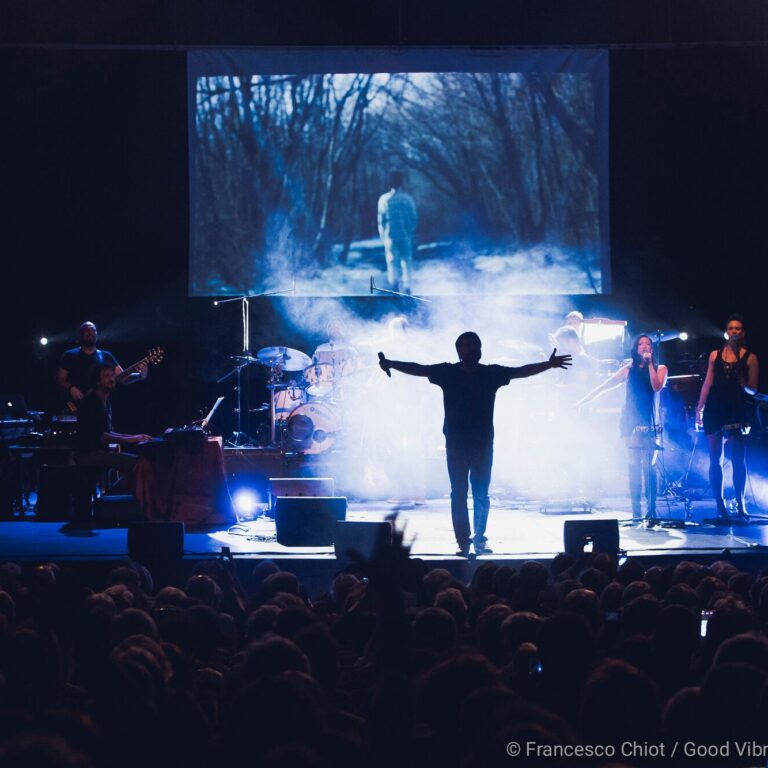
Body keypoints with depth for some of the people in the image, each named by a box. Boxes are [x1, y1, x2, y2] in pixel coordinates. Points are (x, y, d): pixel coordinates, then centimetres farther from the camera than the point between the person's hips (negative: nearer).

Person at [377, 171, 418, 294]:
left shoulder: (384, 199, -6)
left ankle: (395, 285, 3)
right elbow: (414, 218, 1)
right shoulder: (408, 198, -4)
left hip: (390, 236, -1)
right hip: (406, 235, 1)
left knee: (392, 262, 6)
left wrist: (382, 234, 10)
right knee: (407, 261, 7)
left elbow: (381, 219, -2)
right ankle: (406, 287, 6)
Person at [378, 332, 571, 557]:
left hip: (483, 444, 1)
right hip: (456, 445, -1)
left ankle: (480, 539, 15)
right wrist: (392, 364, -21)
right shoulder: (447, 372, -2)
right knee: (458, 495, -1)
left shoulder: (491, 373, 3)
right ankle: (463, 542, 1)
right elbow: (417, 369, -8)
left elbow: (522, 371, 2)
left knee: (481, 495, 4)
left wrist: (549, 364, -7)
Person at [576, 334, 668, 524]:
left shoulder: (660, 369, 10)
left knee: (649, 466, -11)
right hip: (631, 423, 2)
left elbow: (657, 387, -10)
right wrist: (581, 402, 11)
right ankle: (636, 512, 1)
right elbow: (603, 387, 14)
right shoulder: (628, 370, 12)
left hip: (649, 424, -1)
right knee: (634, 466, -1)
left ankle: (651, 512, -12)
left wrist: (650, 363, -6)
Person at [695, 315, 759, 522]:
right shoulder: (715, 355, 12)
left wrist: (743, 384, -18)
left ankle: (740, 506, -1)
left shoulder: (750, 358, 4)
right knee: (715, 459, 0)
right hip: (714, 410, 2)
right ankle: (720, 507, 3)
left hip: (736, 411, -2)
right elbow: (708, 383, 12)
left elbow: (753, 389, 4)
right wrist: (699, 408, 6)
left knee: (738, 459, -7)